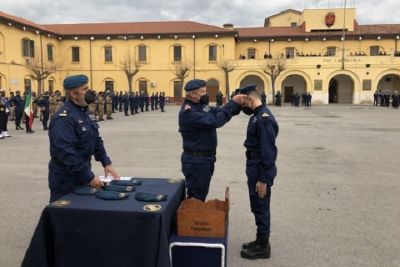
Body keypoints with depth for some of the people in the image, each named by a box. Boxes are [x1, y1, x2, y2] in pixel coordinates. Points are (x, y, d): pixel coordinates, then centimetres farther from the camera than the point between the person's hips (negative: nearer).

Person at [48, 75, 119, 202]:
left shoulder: (85, 113, 9)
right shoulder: (63, 118, -22)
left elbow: (96, 141, 15)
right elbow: (67, 153, -29)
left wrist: (106, 163, 3)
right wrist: (89, 177, -27)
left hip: (82, 176, 9)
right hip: (65, 180, -9)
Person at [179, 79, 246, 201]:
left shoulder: (201, 106, 8)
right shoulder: (188, 112, -22)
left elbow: (220, 112, 9)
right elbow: (214, 121, -30)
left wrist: (237, 104, -9)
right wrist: (233, 103, -25)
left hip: (205, 158, 9)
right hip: (196, 161, -9)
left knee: (201, 195, 22)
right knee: (196, 198, 3)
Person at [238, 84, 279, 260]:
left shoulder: (264, 119, -22)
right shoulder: (258, 116, 10)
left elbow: (268, 152, -25)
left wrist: (263, 179, -22)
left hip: (261, 172, -10)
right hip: (255, 169, 10)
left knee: (260, 209, 3)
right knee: (258, 208, 18)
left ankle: (263, 247, 18)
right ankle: (261, 241, 32)